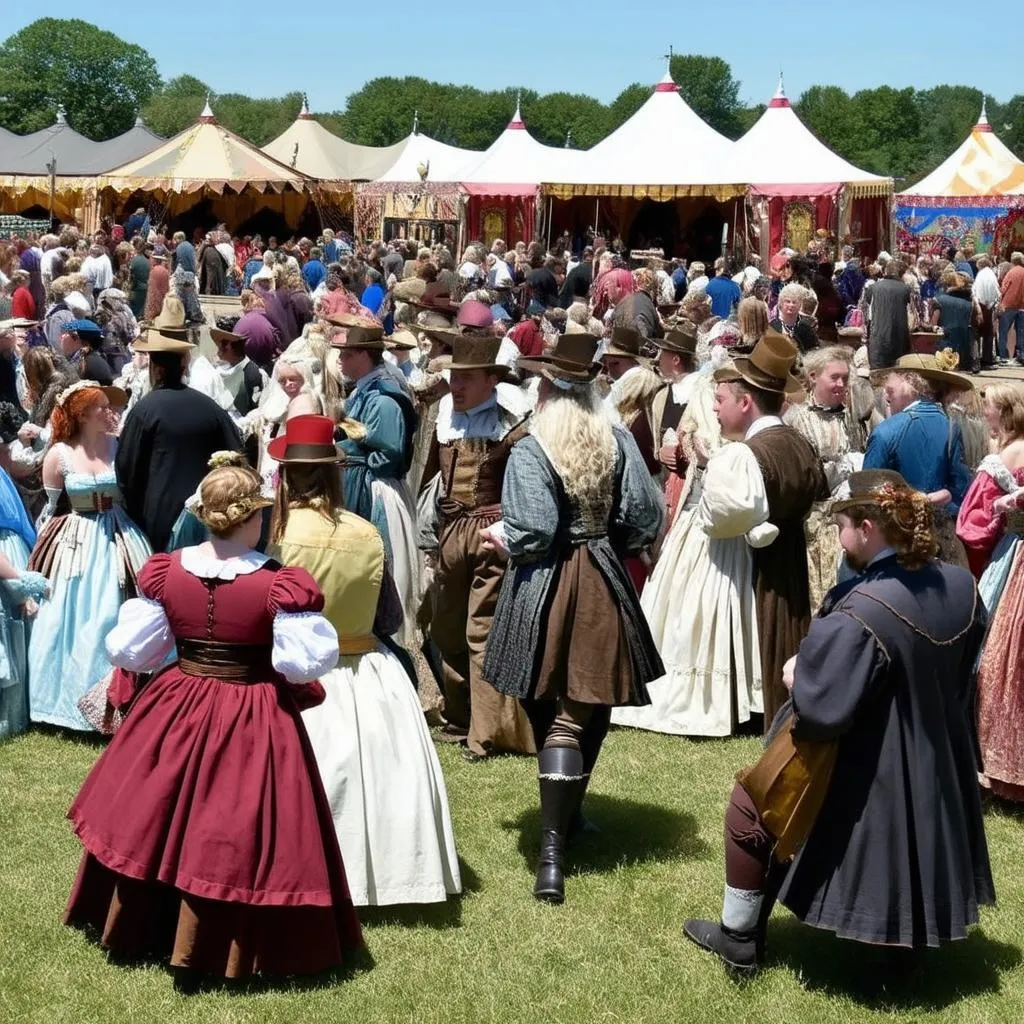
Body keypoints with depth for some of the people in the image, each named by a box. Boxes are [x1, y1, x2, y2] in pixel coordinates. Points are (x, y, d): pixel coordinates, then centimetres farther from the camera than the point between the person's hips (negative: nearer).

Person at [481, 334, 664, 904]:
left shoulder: (532, 451, -12)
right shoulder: (619, 442, -1)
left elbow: (531, 534, -19)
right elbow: (646, 519, -2)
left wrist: (501, 535, 2)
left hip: (548, 590, -3)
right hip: (603, 586, 3)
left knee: (555, 718, 6)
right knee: (590, 709, 13)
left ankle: (553, 853, 10)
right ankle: (570, 813, 30)